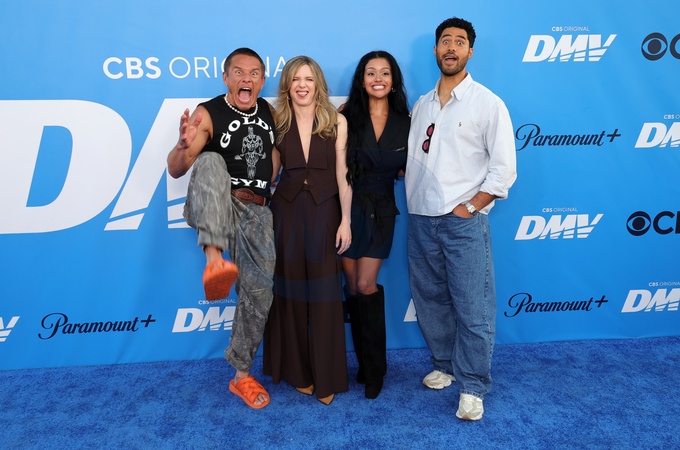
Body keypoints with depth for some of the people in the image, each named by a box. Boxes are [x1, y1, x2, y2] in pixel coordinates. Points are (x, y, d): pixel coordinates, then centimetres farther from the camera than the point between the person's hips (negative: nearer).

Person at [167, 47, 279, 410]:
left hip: (256, 212, 4)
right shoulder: (208, 114, -9)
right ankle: (214, 259, -48)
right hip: (213, 209, -4)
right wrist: (184, 145, -38)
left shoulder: (269, 112, 6)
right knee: (210, 162, -33)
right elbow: (175, 171, -17)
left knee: (259, 291, 2)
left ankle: (242, 374, 21)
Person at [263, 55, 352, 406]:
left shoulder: (336, 122, -1)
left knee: (324, 294, 4)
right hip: (287, 212, 2)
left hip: (325, 212, -1)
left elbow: (342, 174, -2)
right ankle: (298, 371, 26)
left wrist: (345, 220, -5)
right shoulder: (277, 122, 3)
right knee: (291, 291, 9)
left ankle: (326, 377, 19)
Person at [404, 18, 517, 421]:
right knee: (430, 300, 14)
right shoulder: (422, 104, 13)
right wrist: (413, 202, 3)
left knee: (472, 308, -1)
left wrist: (468, 208, -10)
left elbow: (504, 168, -6)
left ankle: (473, 387, 15)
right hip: (421, 220, 5)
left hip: (464, 222, -5)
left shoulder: (488, 103, -2)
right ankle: (446, 365, 33)